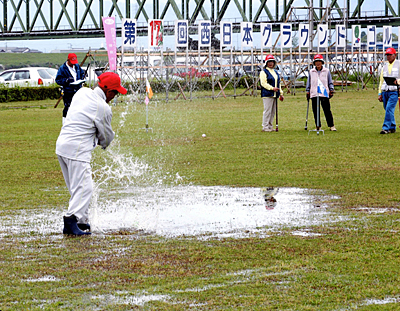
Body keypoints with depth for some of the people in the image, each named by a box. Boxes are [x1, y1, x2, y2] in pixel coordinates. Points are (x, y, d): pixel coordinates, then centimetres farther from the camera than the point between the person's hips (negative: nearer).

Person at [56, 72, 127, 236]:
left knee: (77, 187, 16)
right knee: (83, 187, -10)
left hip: (62, 144, 9)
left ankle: (81, 221, 21)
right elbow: (106, 136, 0)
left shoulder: (82, 92, 9)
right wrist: (104, 143, 24)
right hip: (77, 149, -9)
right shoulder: (103, 108, -14)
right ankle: (71, 221, -20)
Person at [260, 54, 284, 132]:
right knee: (267, 110, -9)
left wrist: (280, 93, 19)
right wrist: (272, 88, -23)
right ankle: (265, 127, -6)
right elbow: (263, 83, -13)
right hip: (267, 95, -8)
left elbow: (278, 83, 25)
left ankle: (270, 126, 15)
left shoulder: (276, 72, 20)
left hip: (275, 95, 8)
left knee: (273, 111, 8)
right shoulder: (263, 72, -4)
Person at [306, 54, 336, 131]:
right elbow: (308, 83, 16)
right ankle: (318, 126, 8)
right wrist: (308, 92, 11)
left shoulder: (326, 71, 8)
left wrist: (331, 90, 2)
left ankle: (331, 126, 0)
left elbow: (330, 82, 11)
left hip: (324, 94, -2)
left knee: (327, 110, -5)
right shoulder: (311, 72, 11)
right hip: (314, 94, 2)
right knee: (315, 111, 1)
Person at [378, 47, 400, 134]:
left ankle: (386, 128, -17)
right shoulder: (385, 66, 18)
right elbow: (381, 80, 19)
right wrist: (380, 93, 13)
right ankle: (392, 128, 17)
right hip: (385, 91, 5)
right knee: (388, 110, 6)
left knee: (389, 109, -16)